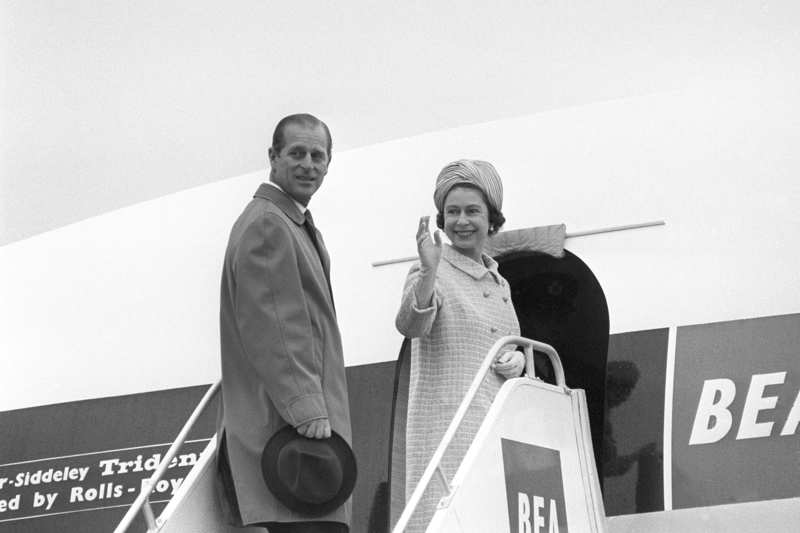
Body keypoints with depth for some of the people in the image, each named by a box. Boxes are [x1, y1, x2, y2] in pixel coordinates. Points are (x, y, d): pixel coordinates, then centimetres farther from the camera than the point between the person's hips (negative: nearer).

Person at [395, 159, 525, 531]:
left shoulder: (499, 284, 18)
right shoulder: (431, 273, -3)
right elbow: (410, 326, -22)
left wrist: (517, 359, 4)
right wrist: (428, 271, -38)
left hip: (497, 428, 7)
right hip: (446, 427, -7)